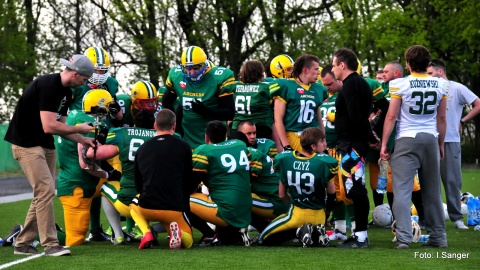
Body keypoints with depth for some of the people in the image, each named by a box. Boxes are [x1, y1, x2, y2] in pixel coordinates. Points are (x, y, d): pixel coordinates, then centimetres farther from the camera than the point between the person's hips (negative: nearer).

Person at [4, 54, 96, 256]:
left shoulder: (65, 92, 8)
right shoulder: (48, 86, -22)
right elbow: (49, 127, -26)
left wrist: (83, 140, 4)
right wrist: (79, 129, -15)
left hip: (45, 145, 10)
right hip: (27, 144, -10)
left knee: (43, 194, 10)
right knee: (46, 190, -13)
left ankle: (23, 244, 18)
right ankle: (50, 244, -8)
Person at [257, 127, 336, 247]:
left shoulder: (284, 159, -10)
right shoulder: (323, 162, -20)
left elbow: (282, 195, 1)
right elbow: (331, 194, -5)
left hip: (296, 214, -1)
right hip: (318, 216, 1)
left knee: (264, 240, 13)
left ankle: (300, 231, -10)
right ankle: (315, 232, -3)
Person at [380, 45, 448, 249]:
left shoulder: (400, 84, -6)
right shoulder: (440, 85, 4)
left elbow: (391, 116, -5)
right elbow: (441, 118, 10)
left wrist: (384, 143, 1)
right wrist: (441, 144, 20)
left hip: (407, 140, -4)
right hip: (431, 140, 4)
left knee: (402, 190, -4)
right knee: (432, 191, 12)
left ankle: (403, 237, -11)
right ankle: (438, 236, 18)